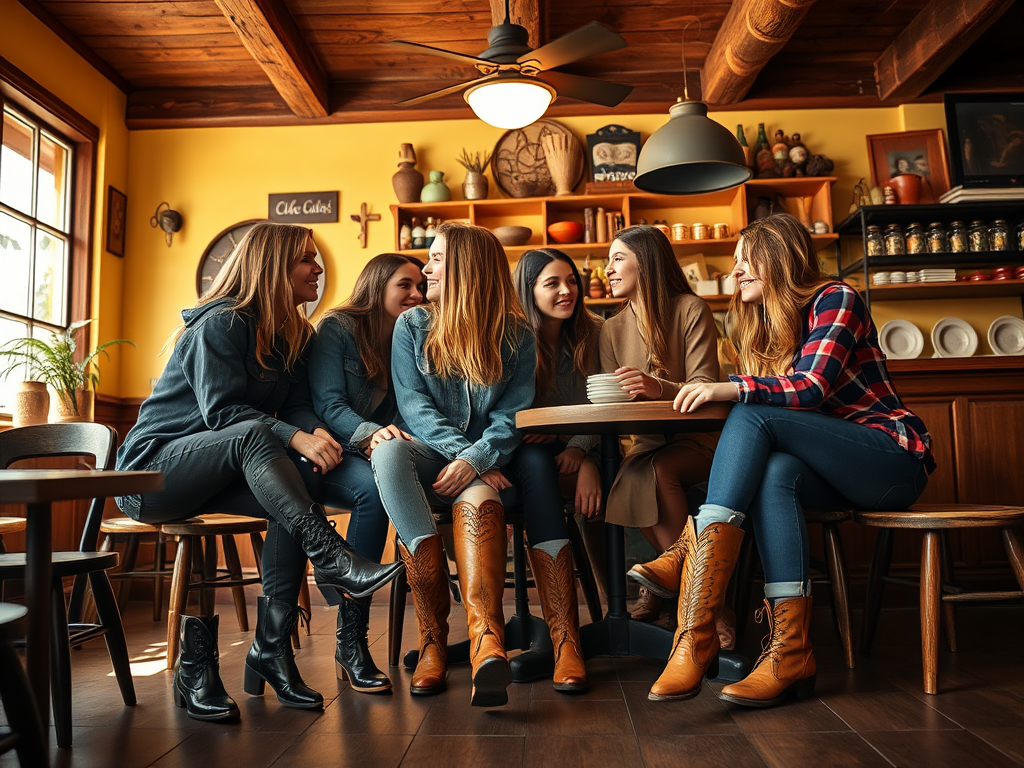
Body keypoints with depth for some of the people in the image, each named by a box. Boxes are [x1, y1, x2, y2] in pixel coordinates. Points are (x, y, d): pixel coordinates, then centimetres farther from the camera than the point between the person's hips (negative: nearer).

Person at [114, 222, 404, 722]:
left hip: (218, 471, 7)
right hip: (152, 464, -6)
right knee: (254, 433, -36)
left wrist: (316, 430, -24)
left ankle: (271, 649, -21)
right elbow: (222, 411, -22)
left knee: (294, 498, -25)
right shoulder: (220, 323, -12)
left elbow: (296, 405, -1)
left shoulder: (292, 335, 10)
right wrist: (295, 438, -35)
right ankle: (333, 561, -43)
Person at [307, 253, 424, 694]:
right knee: (373, 487, -37)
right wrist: (369, 434, -32)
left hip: (376, 456, 4)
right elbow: (327, 405, -12)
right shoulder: (338, 328, -1)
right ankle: (349, 641, -29)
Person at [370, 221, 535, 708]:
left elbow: (514, 413, -3)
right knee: (388, 451, -34)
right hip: (429, 454, 1)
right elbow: (413, 405, -1)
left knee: (477, 495, -37)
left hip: (485, 464, -1)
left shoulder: (515, 335, 7)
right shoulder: (411, 326, 10)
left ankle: (487, 641, -56)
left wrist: (477, 458, -23)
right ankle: (432, 637, -39)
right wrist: (460, 451, -18)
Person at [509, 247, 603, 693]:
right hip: (525, 454, -2)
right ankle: (564, 637, -43)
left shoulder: (593, 334, 5)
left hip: (577, 453, 3)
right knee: (535, 462, -36)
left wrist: (582, 449, -19)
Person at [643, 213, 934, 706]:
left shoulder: (835, 300, -5)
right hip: (836, 471, 6)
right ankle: (790, 651, -36)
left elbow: (813, 388, -19)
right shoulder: (763, 326, 18)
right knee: (774, 472, -30)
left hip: (895, 456, -6)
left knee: (753, 417, -28)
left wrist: (730, 389, -30)